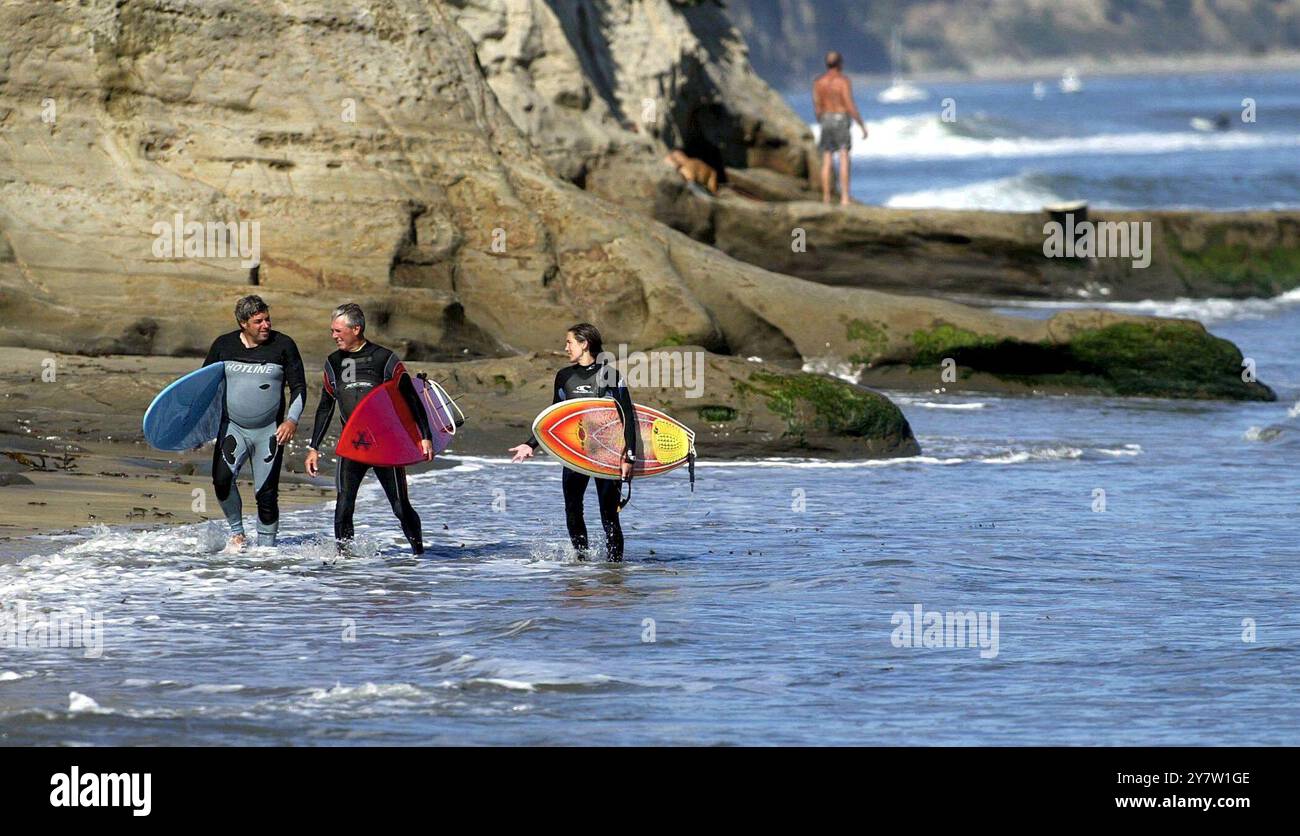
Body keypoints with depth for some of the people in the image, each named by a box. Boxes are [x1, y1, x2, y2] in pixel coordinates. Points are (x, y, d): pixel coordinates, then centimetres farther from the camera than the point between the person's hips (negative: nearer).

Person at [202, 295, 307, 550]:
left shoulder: (283, 346, -1)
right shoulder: (223, 345, 3)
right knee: (222, 478, -23)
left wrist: (292, 419, -12)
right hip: (232, 428, 0)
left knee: (266, 493, -2)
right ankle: (236, 532, -5)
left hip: (270, 431, 0)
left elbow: (299, 387, 3)